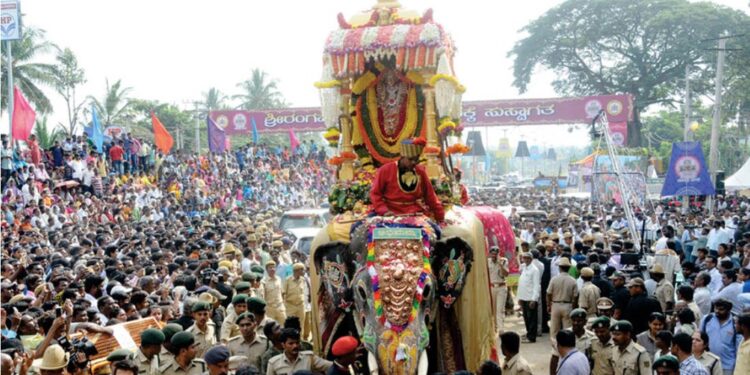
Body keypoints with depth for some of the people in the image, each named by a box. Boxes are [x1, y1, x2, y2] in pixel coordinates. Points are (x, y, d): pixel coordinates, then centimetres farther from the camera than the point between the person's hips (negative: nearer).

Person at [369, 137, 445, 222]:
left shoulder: (420, 172, 10)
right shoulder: (386, 170, -1)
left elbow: (430, 196, 15)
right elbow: (375, 193, 1)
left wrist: (440, 217, 12)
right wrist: (384, 211, -14)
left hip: (416, 215, 3)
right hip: (392, 215, -3)